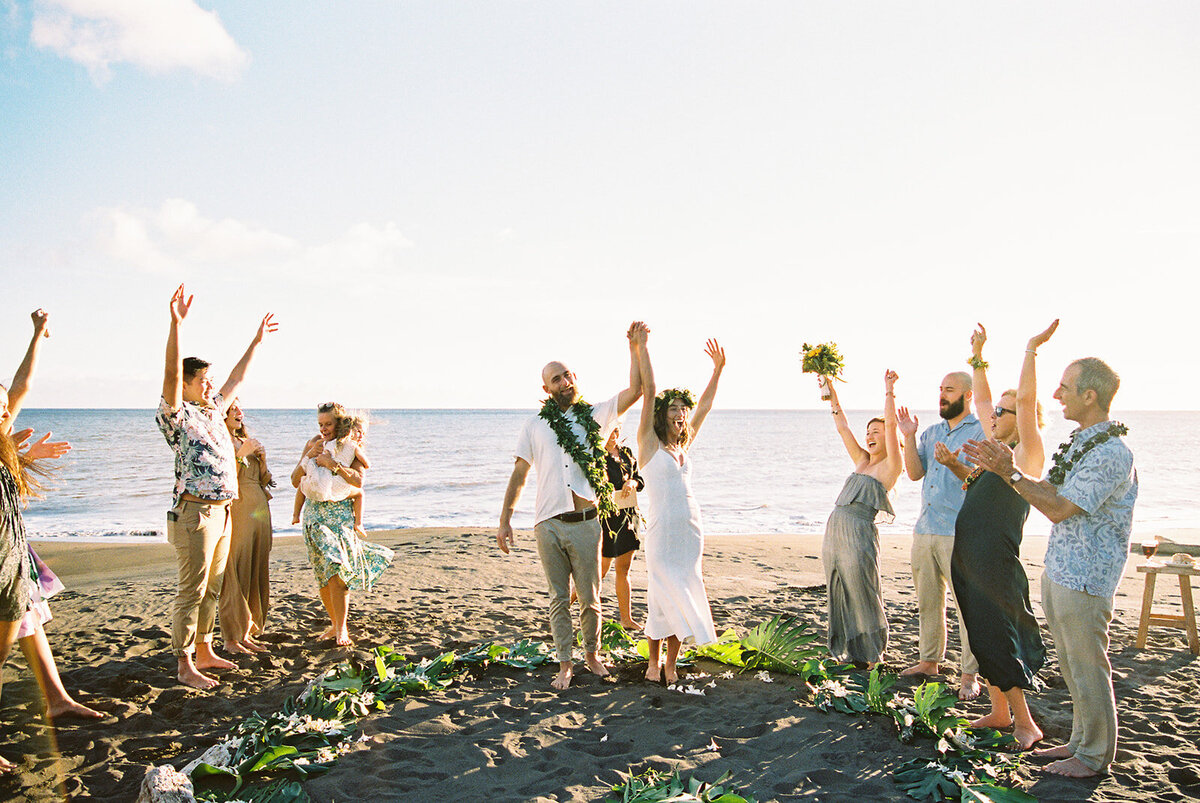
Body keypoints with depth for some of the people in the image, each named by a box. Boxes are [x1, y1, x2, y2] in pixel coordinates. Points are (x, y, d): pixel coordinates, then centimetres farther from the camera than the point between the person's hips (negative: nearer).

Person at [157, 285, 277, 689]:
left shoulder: (214, 411, 15)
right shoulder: (178, 415, -8)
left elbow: (236, 378, 27)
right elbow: (171, 374, -24)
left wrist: (256, 341, 31)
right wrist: (176, 324, -35)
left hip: (222, 512, 8)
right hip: (195, 512, -8)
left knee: (211, 588, 15)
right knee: (191, 591, -3)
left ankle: (204, 652, 26)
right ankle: (185, 666, 4)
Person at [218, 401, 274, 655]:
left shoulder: (246, 441, 19)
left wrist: (262, 459, 2)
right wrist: (241, 454, -17)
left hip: (259, 511, 7)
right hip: (235, 512, -7)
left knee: (256, 575, 7)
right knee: (234, 576, -7)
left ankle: (247, 634, 14)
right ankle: (231, 639, 0)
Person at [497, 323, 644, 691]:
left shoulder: (596, 416, 7)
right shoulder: (534, 425, 7)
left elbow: (634, 390, -2)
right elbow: (518, 475, 7)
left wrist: (634, 347, -9)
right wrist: (505, 520, 3)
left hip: (585, 523, 0)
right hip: (549, 524, 0)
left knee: (590, 598, 8)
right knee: (559, 599, 8)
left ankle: (592, 654, 29)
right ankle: (565, 664, 20)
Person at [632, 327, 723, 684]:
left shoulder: (684, 445, 12)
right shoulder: (649, 443, -3)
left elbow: (704, 407, 20)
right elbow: (649, 393, -10)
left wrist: (718, 369, 19)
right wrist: (641, 347, -17)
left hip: (691, 529, 5)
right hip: (662, 530, -5)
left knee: (683, 596, 7)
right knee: (661, 596, -1)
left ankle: (671, 665, 16)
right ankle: (654, 662, 16)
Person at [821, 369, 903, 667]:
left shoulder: (891, 466, -2)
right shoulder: (862, 461, 16)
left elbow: (891, 424, -13)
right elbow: (842, 427, 17)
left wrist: (889, 390, -10)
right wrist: (830, 391, 13)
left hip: (860, 534, -7)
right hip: (835, 528, 7)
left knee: (862, 594, 2)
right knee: (840, 595, 13)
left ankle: (871, 654, 18)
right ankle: (849, 652, 26)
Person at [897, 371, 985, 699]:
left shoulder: (981, 432, -3)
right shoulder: (930, 433, 16)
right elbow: (915, 473, 7)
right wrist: (909, 437, -2)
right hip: (924, 528, 7)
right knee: (927, 601, 14)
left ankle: (969, 674, 6)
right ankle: (930, 660, 27)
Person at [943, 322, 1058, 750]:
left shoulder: (1028, 452, -9)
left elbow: (1026, 398, -22)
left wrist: (1031, 348, -19)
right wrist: (978, 356, 20)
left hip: (995, 561, -8)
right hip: (966, 555, 8)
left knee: (998, 641, -2)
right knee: (983, 638, 14)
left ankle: (1025, 722, 10)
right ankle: (999, 713, 26)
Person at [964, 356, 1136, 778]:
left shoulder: (1111, 453, -21)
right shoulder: (1080, 442, 10)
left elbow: (1059, 509, -22)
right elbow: (1049, 490, 16)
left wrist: (1011, 473, -21)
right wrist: (1000, 466, 7)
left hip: (1084, 578, -9)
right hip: (1058, 570, 9)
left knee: (1087, 666, 4)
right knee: (1071, 665, 19)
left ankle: (1095, 756, 19)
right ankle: (1080, 741, 33)